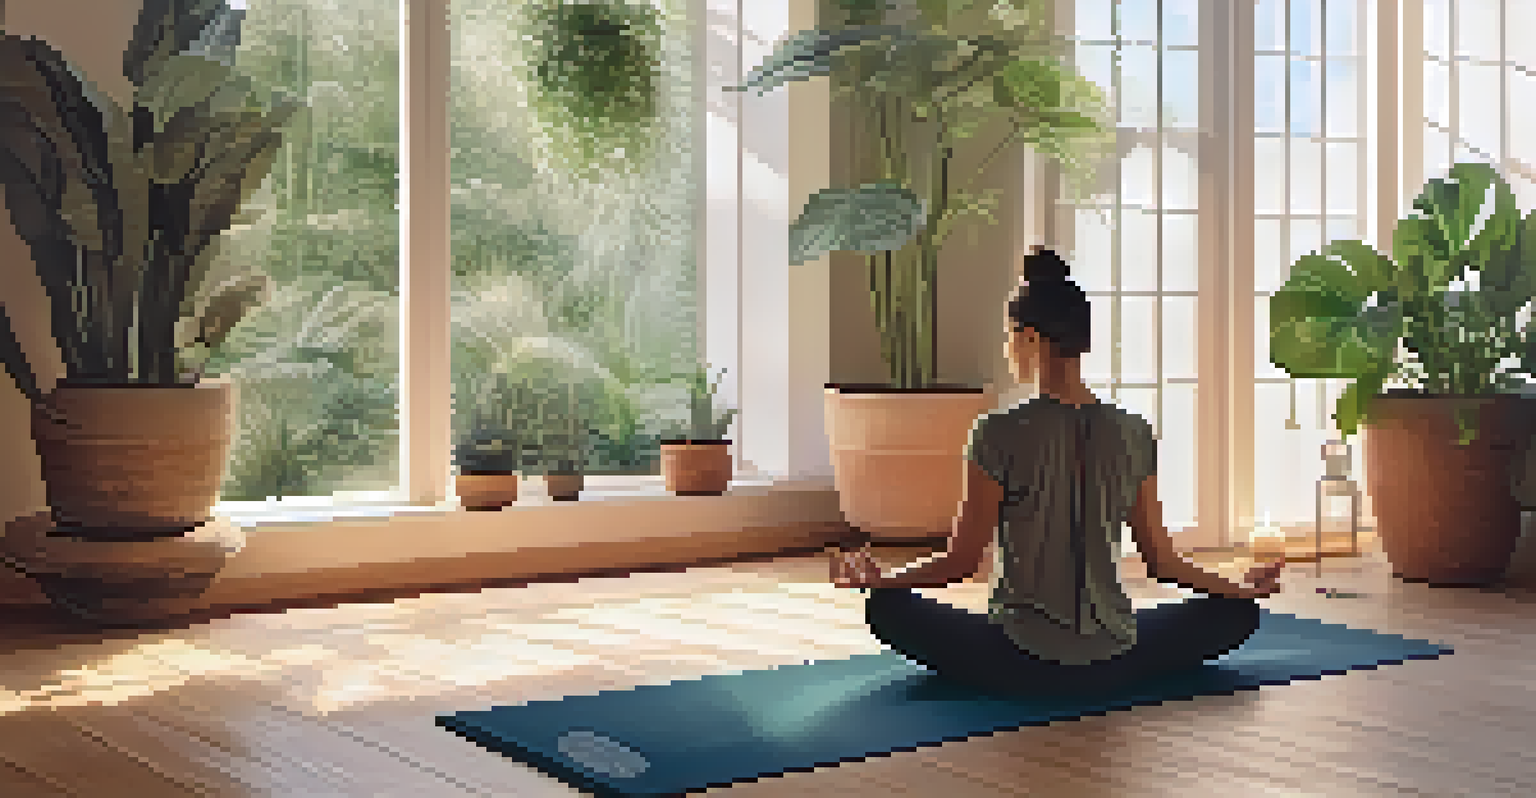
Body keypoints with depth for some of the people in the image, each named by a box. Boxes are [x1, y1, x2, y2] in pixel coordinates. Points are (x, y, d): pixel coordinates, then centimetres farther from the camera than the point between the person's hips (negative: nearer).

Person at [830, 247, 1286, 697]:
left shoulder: (1000, 434, -12)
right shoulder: (1133, 435, -1)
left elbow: (961, 561, -8)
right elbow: (1161, 562, 5)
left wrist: (877, 579, 7)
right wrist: (1243, 590, 21)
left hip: (1018, 665, -3)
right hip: (1114, 664, 3)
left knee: (887, 606, 16)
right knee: (1237, 612, 27)